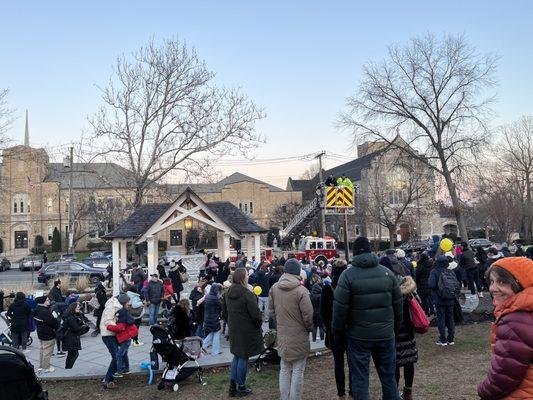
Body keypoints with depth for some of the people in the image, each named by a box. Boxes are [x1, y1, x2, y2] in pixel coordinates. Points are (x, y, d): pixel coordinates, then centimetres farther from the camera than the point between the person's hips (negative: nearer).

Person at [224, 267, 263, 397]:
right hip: (247, 331, -7)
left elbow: (224, 313, 14)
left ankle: (233, 386, 18)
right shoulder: (247, 294, -20)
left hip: (234, 330, 7)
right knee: (243, 357, 4)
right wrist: (259, 323, -2)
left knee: (237, 356, 18)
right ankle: (241, 388, 15)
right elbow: (256, 315, -21)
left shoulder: (228, 293, 4)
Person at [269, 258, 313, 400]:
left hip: (282, 336, 5)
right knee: (297, 371, 7)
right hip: (299, 337, -5)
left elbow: (272, 311, 7)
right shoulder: (301, 290, -21)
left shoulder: (274, 288, -3)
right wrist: (309, 328, 2)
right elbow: (308, 315, -17)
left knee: (284, 370, 17)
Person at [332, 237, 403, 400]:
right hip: (385, 335, 3)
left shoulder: (347, 275, -10)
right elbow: (398, 304, 5)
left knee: (360, 379, 7)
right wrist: (395, 327, 17)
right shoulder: (387, 272, 2)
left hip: (359, 336, -3)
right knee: (389, 377, 17)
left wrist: (338, 333, 0)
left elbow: (340, 308, -12)